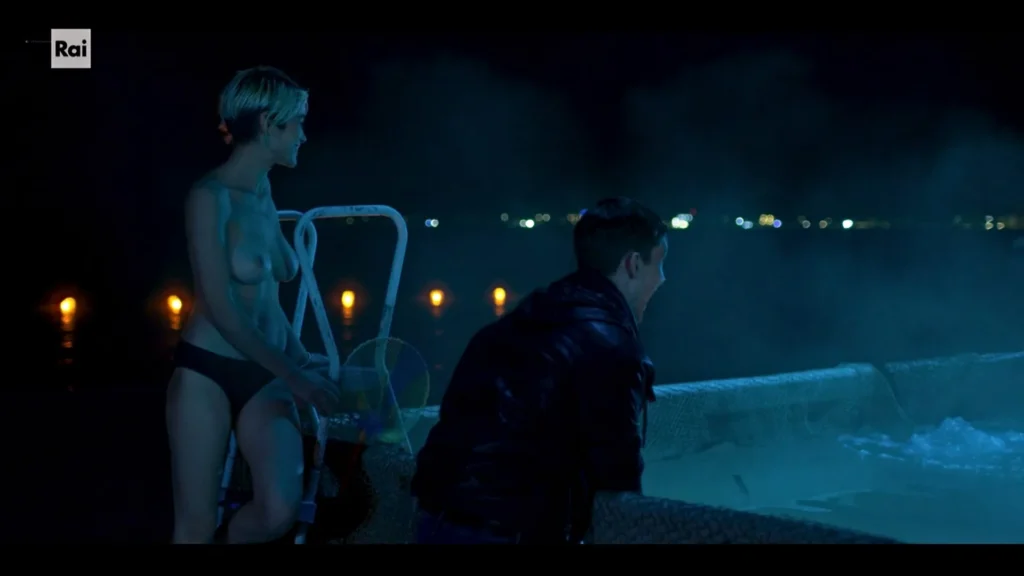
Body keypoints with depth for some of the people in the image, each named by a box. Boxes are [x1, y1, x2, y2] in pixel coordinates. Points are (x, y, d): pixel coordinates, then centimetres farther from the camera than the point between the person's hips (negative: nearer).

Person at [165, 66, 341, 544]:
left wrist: (303, 359, 15)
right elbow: (222, 311, -16)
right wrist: (295, 378, -13)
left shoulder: (265, 193, 9)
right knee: (196, 524, 0)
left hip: (265, 375, 6)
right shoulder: (212, 196, -13)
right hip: (207, 372, -6)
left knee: (280, 511, -12)